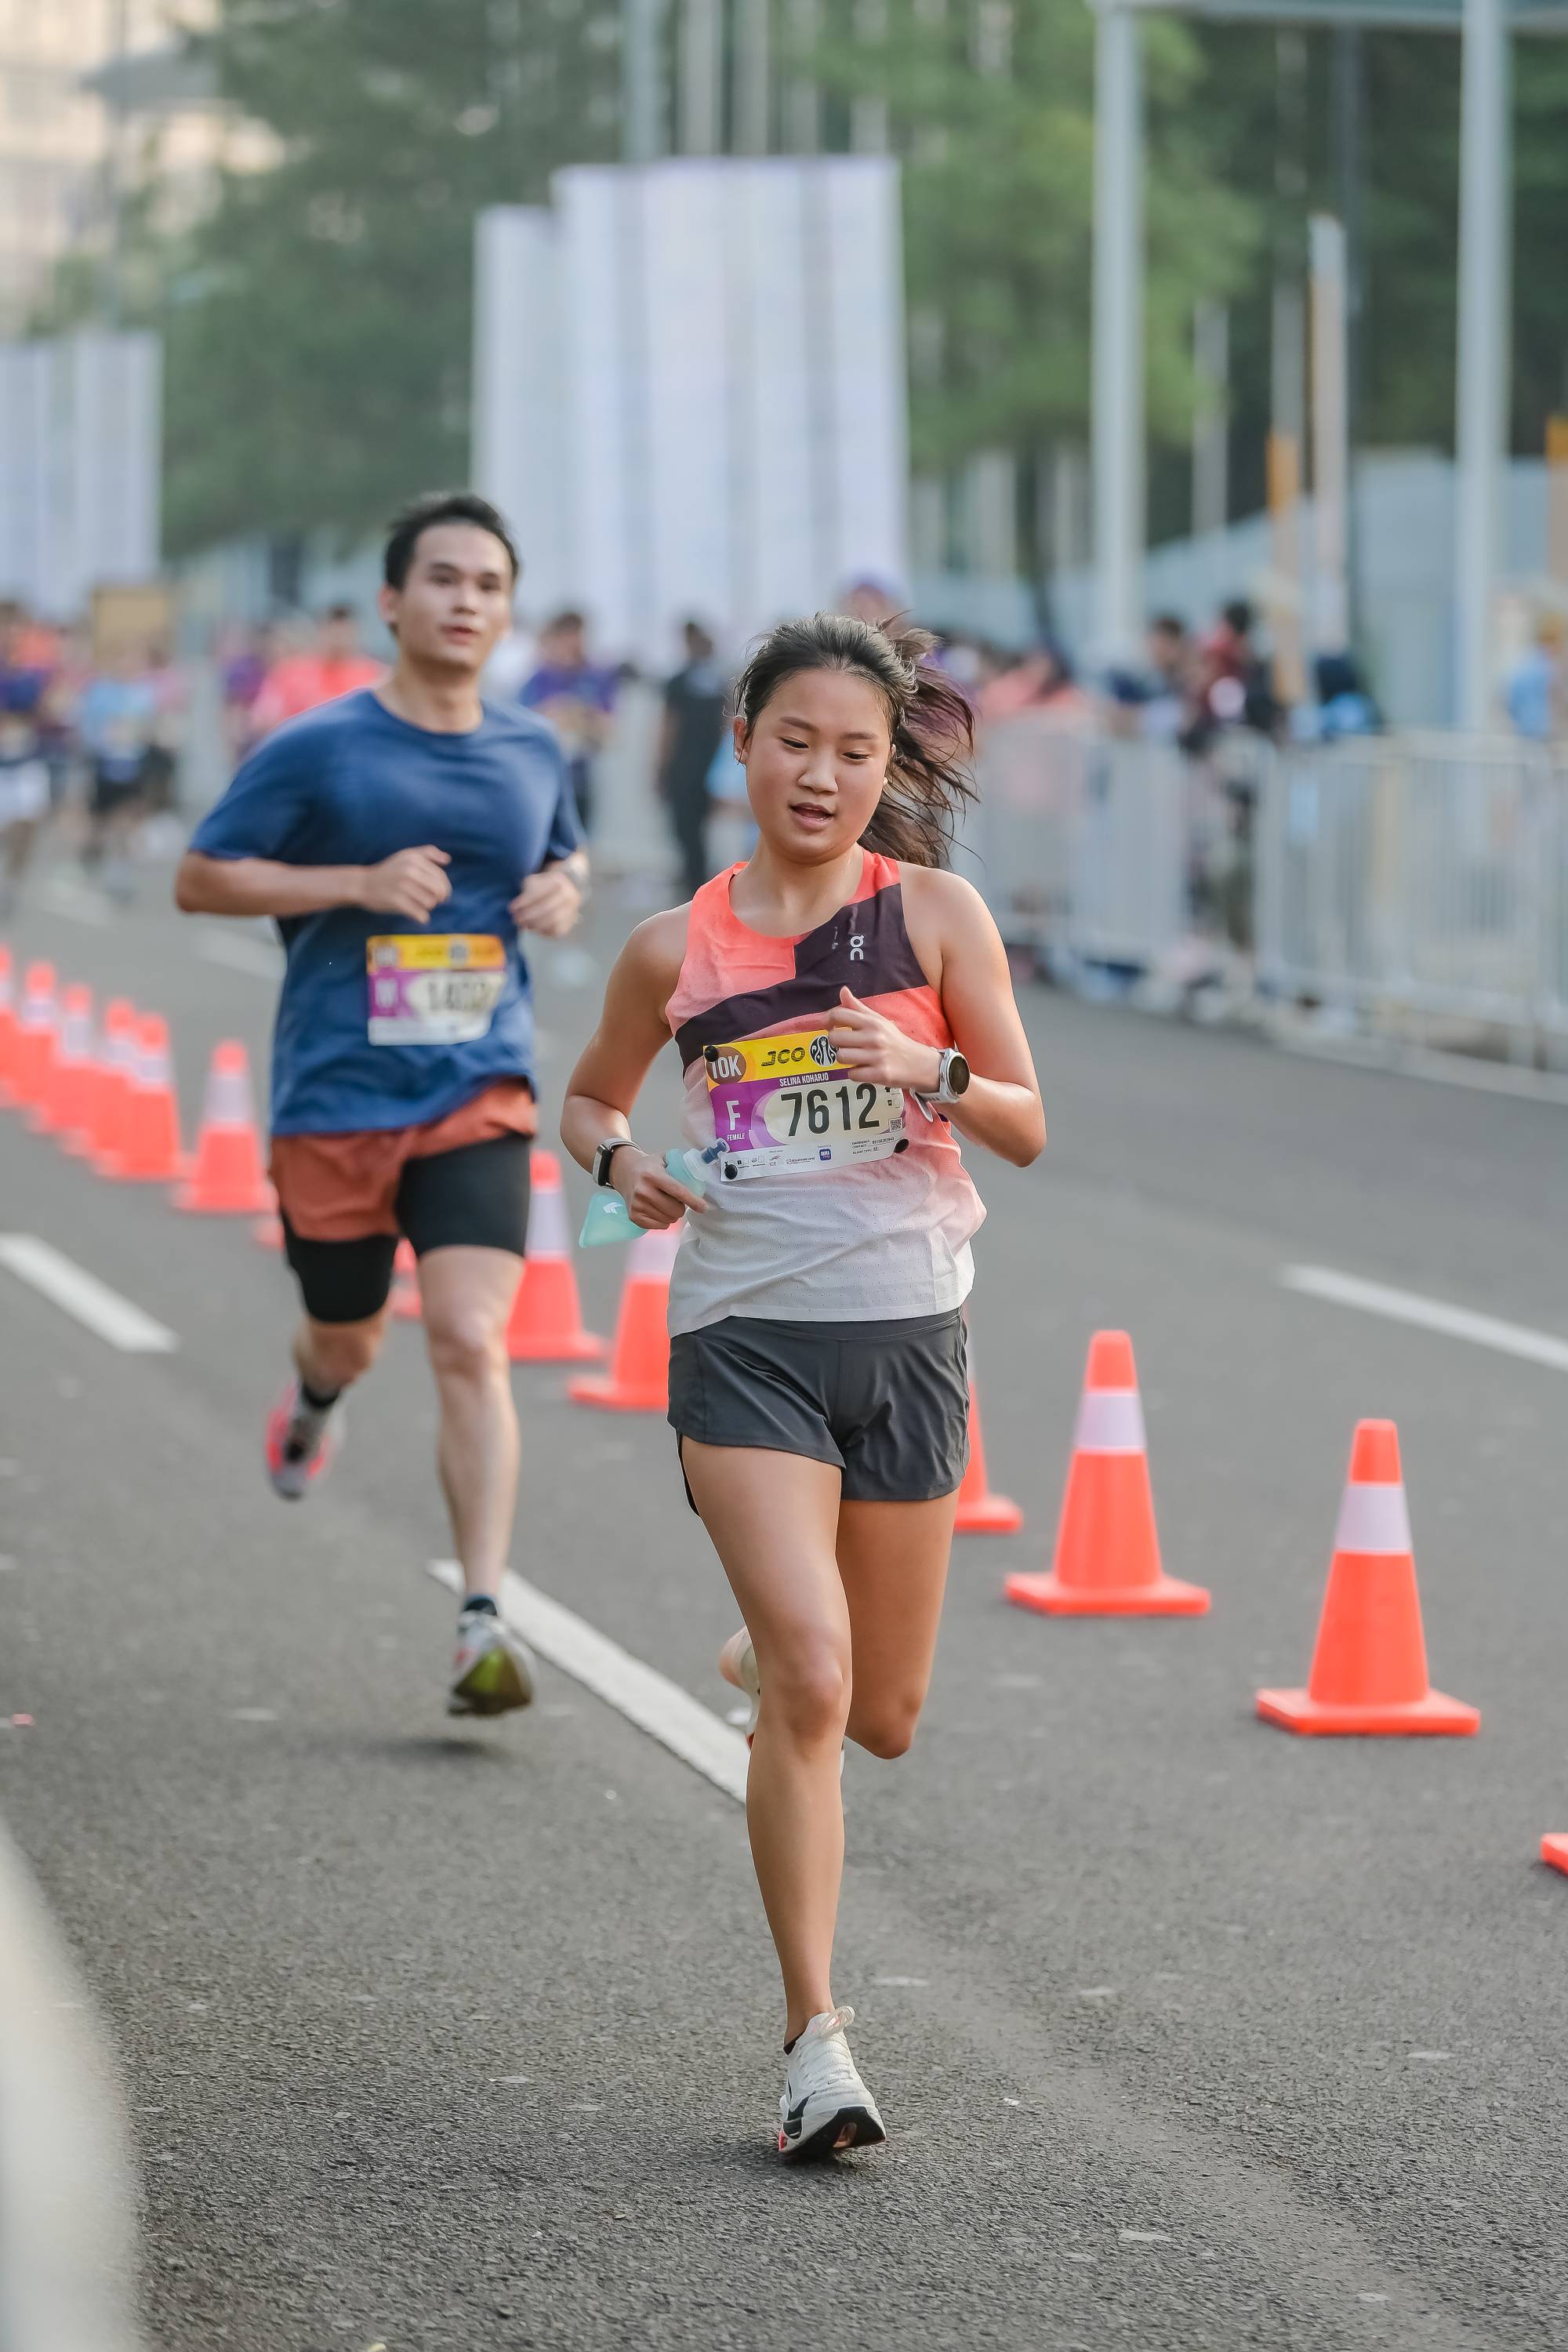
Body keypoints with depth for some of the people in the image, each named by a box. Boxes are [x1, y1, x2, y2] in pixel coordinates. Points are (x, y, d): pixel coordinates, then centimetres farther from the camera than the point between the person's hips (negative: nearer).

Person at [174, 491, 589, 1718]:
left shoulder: (533, 754, 8)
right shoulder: (318, 749, -5)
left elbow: (565, 855, 27)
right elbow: (199, 878, -4)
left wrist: (565, 892, 2)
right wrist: (360, 883, -15)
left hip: (480, 1100, 1)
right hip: (335, 1098, -1)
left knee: (471, 1343, -15)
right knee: (350, 1341, 14)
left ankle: (485, 1620, -16)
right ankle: (314, 1391, 54)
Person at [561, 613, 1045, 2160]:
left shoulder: (936, 915, 1)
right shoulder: (677, 949, 3)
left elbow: (1026, 1128, 1)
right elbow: (589, 1097, 19)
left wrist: (927, 1073, -19)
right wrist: (618, 1163, -3)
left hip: (906, 1333, 2)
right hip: (743, 1335, -1)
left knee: (879, 1718, 12)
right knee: (808, 1688, -16)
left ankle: (764, 1653, 49)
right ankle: (814, 2038, -9)